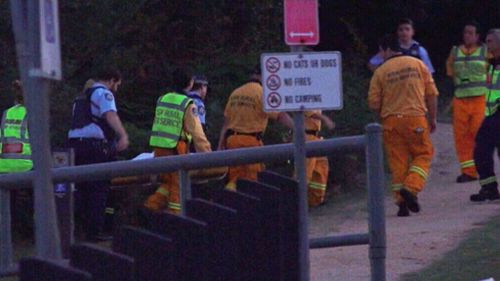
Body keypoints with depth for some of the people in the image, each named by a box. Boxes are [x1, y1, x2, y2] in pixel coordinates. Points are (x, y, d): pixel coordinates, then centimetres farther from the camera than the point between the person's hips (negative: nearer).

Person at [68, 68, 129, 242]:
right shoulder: (103, 93, -1)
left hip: (75, 143, 8)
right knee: (98, 190, -4)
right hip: (95, 145, -8)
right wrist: (123, 135, -37)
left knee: (83, 188, 13)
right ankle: (94, 232, -6)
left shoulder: (82, 97, 28)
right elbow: (110, 115, -22)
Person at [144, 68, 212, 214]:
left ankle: (154, 202, 4)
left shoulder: (162, 100, 10)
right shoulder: (188, 105, -9)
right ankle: (174, 213, 4)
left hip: (158, 147, 6)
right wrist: (207, 152, -2)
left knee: (168, 181, 20)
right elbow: (197, 132, -10)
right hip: (176, 148, -6)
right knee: (178, 185, 4)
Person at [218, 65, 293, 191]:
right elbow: (280, 116, -14)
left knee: (234, 179, 8)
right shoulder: (263, 93, -6)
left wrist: (221, 145, 16)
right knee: (251, 180, -1)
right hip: (251, 140, -6)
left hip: (232, 139, 6)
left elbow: (226, 122, 14)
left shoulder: (235, 93, 12)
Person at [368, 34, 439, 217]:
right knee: (423, 154, 9)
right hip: (416, 119, -1)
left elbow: (374, 102, -1)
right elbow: (431, 94, 3)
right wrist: (432, 118, 12)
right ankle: (411, 188, -14)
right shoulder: (418, 65, 4)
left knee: (398, 161, 6)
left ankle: (401, 202, 3)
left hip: (391, 121, 1)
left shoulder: (380, 72, 0)